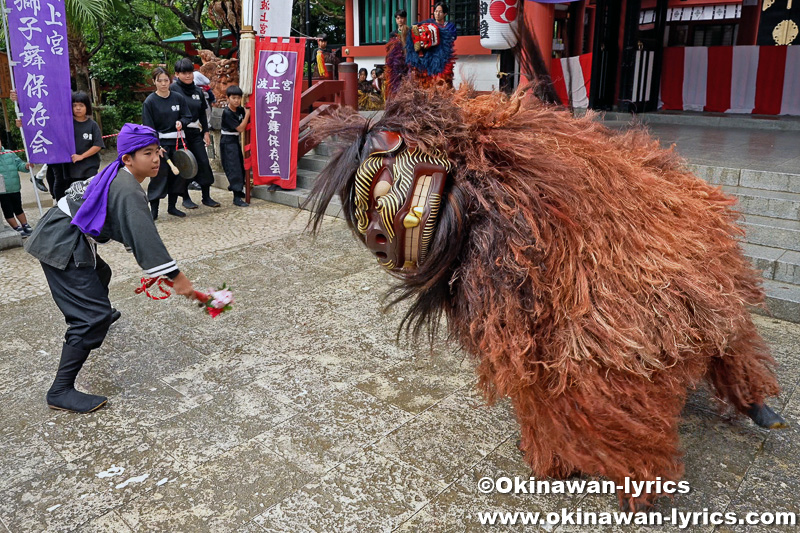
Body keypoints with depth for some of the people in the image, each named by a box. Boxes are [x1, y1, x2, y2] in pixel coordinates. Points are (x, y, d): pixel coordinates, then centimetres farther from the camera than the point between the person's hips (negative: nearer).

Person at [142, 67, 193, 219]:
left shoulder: (178, 97, 4)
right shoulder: (150, 101, -4)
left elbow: (188, 117, 9)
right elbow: (148, 127, -7)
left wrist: (181, 122, -14)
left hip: (177, 142, 4)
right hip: (160, 143, -4)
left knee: (177, 174, 8)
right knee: (158, 176, -5)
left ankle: (172, 206, 21)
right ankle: (154, 209, 2)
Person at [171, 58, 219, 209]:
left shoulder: (197, 90, 12)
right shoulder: (173, 89, -5)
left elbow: (202, 113, 17)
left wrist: (206, 131, 14)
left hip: (195, 132, 5)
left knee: (203, 162, 1)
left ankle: (206, 197, 10)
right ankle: (186, 198, 12)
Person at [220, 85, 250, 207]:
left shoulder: (240, 109, 2)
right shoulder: (227, 113, -19)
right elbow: (240, 128, -21)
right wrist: (247, 114, -18)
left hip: (235, 140, 8)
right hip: (227, 142, -8)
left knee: (241, 165, 15)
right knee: (234, 167, -10)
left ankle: (234, 186, 36)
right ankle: (237, 197, -10)